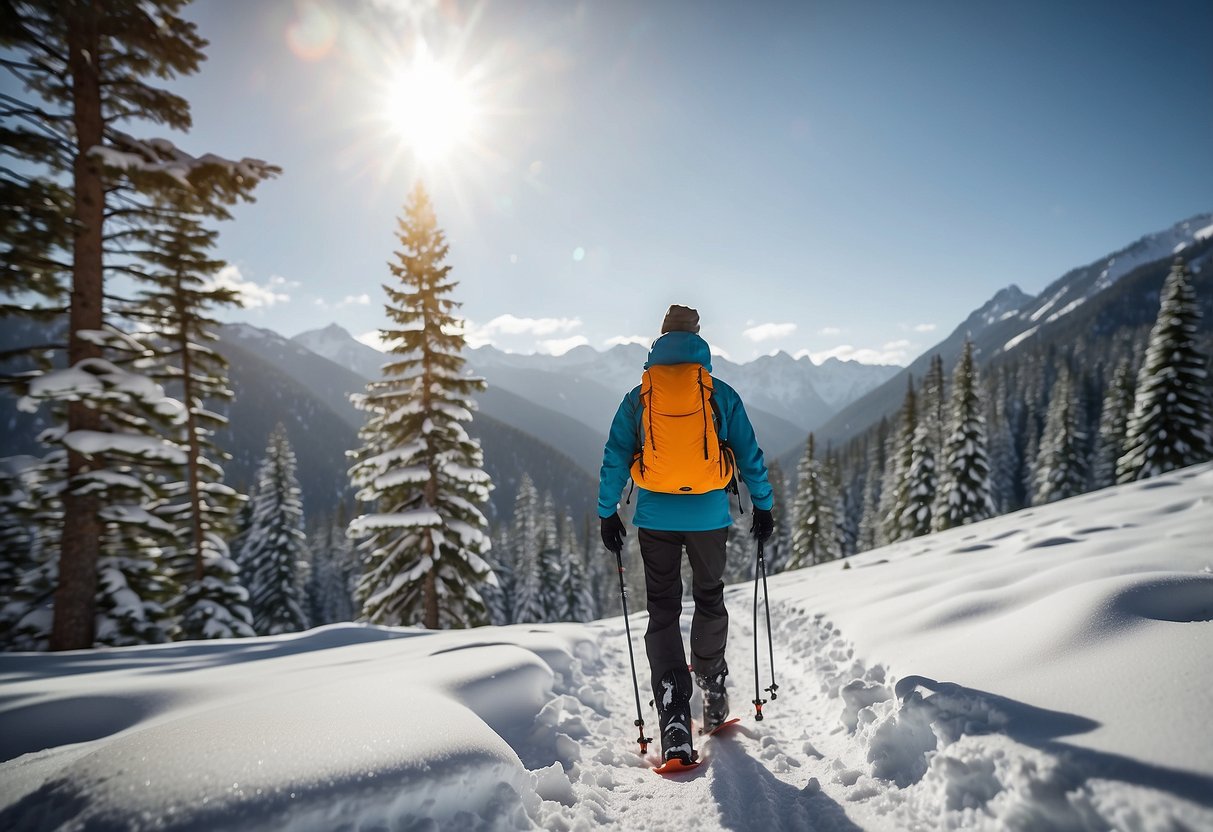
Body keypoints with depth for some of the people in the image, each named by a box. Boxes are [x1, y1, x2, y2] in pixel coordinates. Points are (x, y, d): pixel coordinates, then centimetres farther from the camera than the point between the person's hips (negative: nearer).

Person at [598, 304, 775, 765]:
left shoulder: (637, 398, 2)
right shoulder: (722, 395, 0)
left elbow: (614, 459, 2)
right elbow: (750, 454, 4)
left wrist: (607, 514, 10)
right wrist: (763, 505, 14)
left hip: (655, 518, 0)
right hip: (709, 516, 0)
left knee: (663, 613, 7)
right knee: (710, 600, 21)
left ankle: (674, 722, -1)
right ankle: (713, 693, 35)